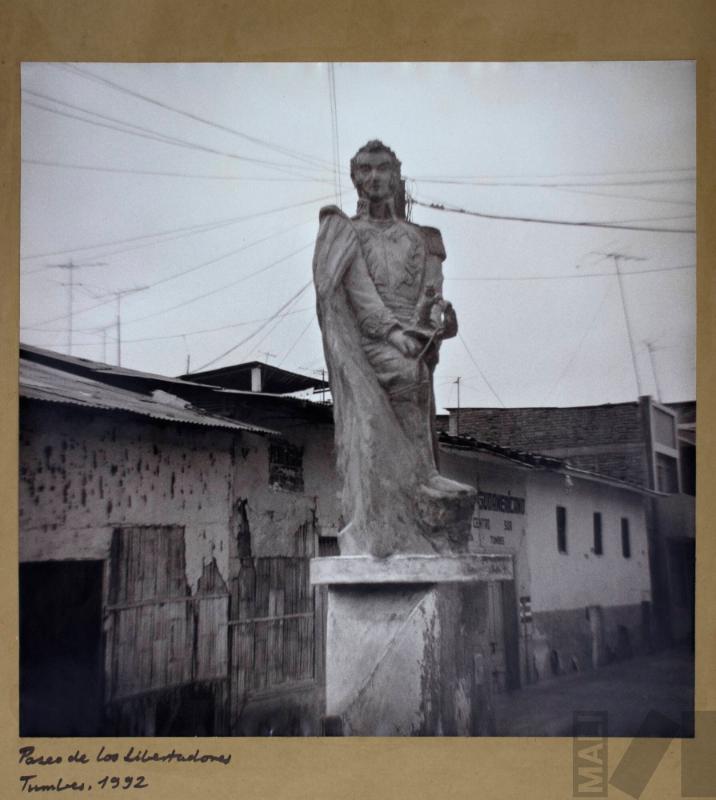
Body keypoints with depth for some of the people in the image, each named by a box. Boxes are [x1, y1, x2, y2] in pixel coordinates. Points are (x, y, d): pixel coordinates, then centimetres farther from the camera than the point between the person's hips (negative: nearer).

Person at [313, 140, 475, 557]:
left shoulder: (422, 239, 23)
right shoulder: (344, 231, 14)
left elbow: (433, 294, 8)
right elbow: (358, 288, -2)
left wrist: (428, 319, -16)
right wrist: (392, 331, -18)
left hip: (414, 346, 2)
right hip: (366, 345, -1)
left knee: (412, 432, -10)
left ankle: (412, 539, -12)